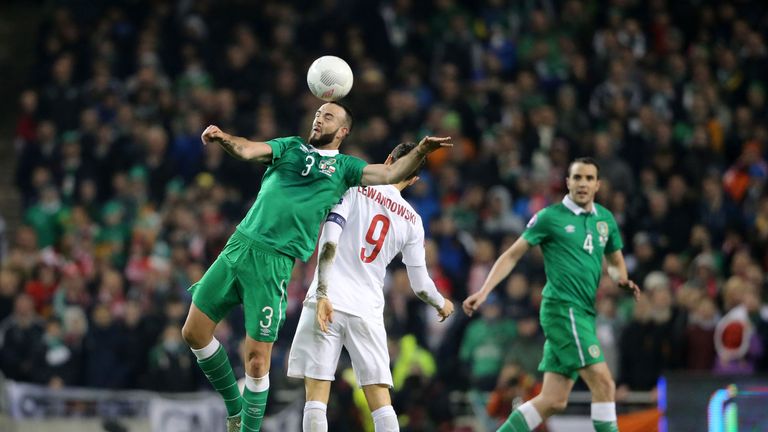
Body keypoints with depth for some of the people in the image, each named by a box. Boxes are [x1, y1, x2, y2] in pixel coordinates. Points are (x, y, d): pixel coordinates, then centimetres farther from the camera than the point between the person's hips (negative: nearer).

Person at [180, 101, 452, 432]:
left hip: (275, 261, -3)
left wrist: (421, 151, -17)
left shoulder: (344, 167, 12)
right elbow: (247, 150, 4)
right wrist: (222, 138, -18)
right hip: (240, 243, 3)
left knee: (256, 360, -7)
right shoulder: (290, 146, 18)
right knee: (194, 332, 3)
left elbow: (390, 174, 0)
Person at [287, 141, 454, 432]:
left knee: (316, 396, -3)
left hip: (329, 303, -3)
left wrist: (322, 295, -12)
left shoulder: (354, 186, 2)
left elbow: (329, 241, -10)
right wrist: (442, 305, 35)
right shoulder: (412, 221, 11)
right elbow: (420, 286, 14)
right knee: (380, 401, 7)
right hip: (367, 310, 3)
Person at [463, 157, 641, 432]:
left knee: (553, 401, 3)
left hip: (584, 314, 7)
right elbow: (512, 255, 2)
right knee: (603, 382, -17)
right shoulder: (550, 217, -2)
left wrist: (622, 280, 5)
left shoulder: (605, 219, 15)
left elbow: (615, 261, 28)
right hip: (562, 308, -7)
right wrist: (483, 292, -7)